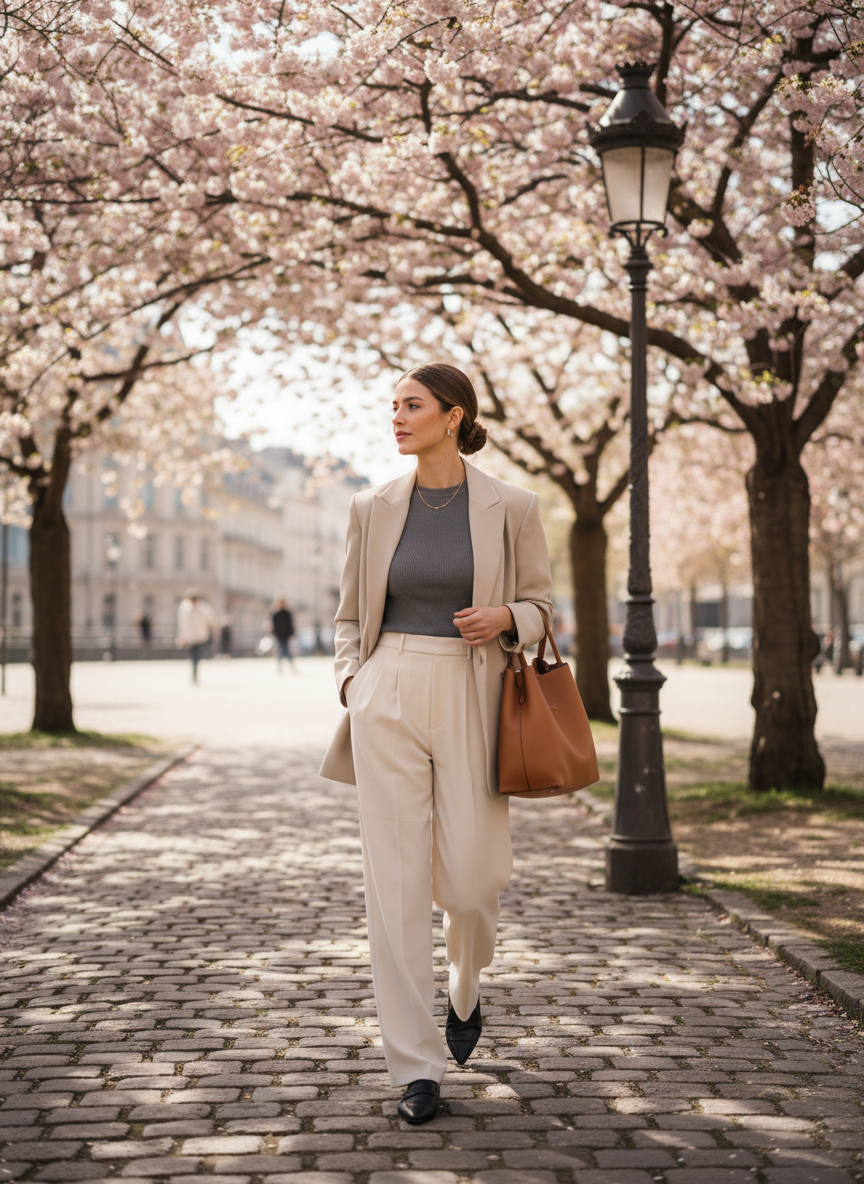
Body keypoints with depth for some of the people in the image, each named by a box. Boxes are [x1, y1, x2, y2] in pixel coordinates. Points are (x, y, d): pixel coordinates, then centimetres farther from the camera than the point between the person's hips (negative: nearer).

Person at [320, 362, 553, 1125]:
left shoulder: (511, 508, 0)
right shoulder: (374, 509, 6)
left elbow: (539, 605, 9)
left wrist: (506, 618, -13)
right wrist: (351, 681, -1)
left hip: (470, 700, -1)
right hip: (388, 698, 2)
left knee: (472, 879, 1)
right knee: (396, 882, -2)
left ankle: (467, 989, 37)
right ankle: (416, 1068, 6)